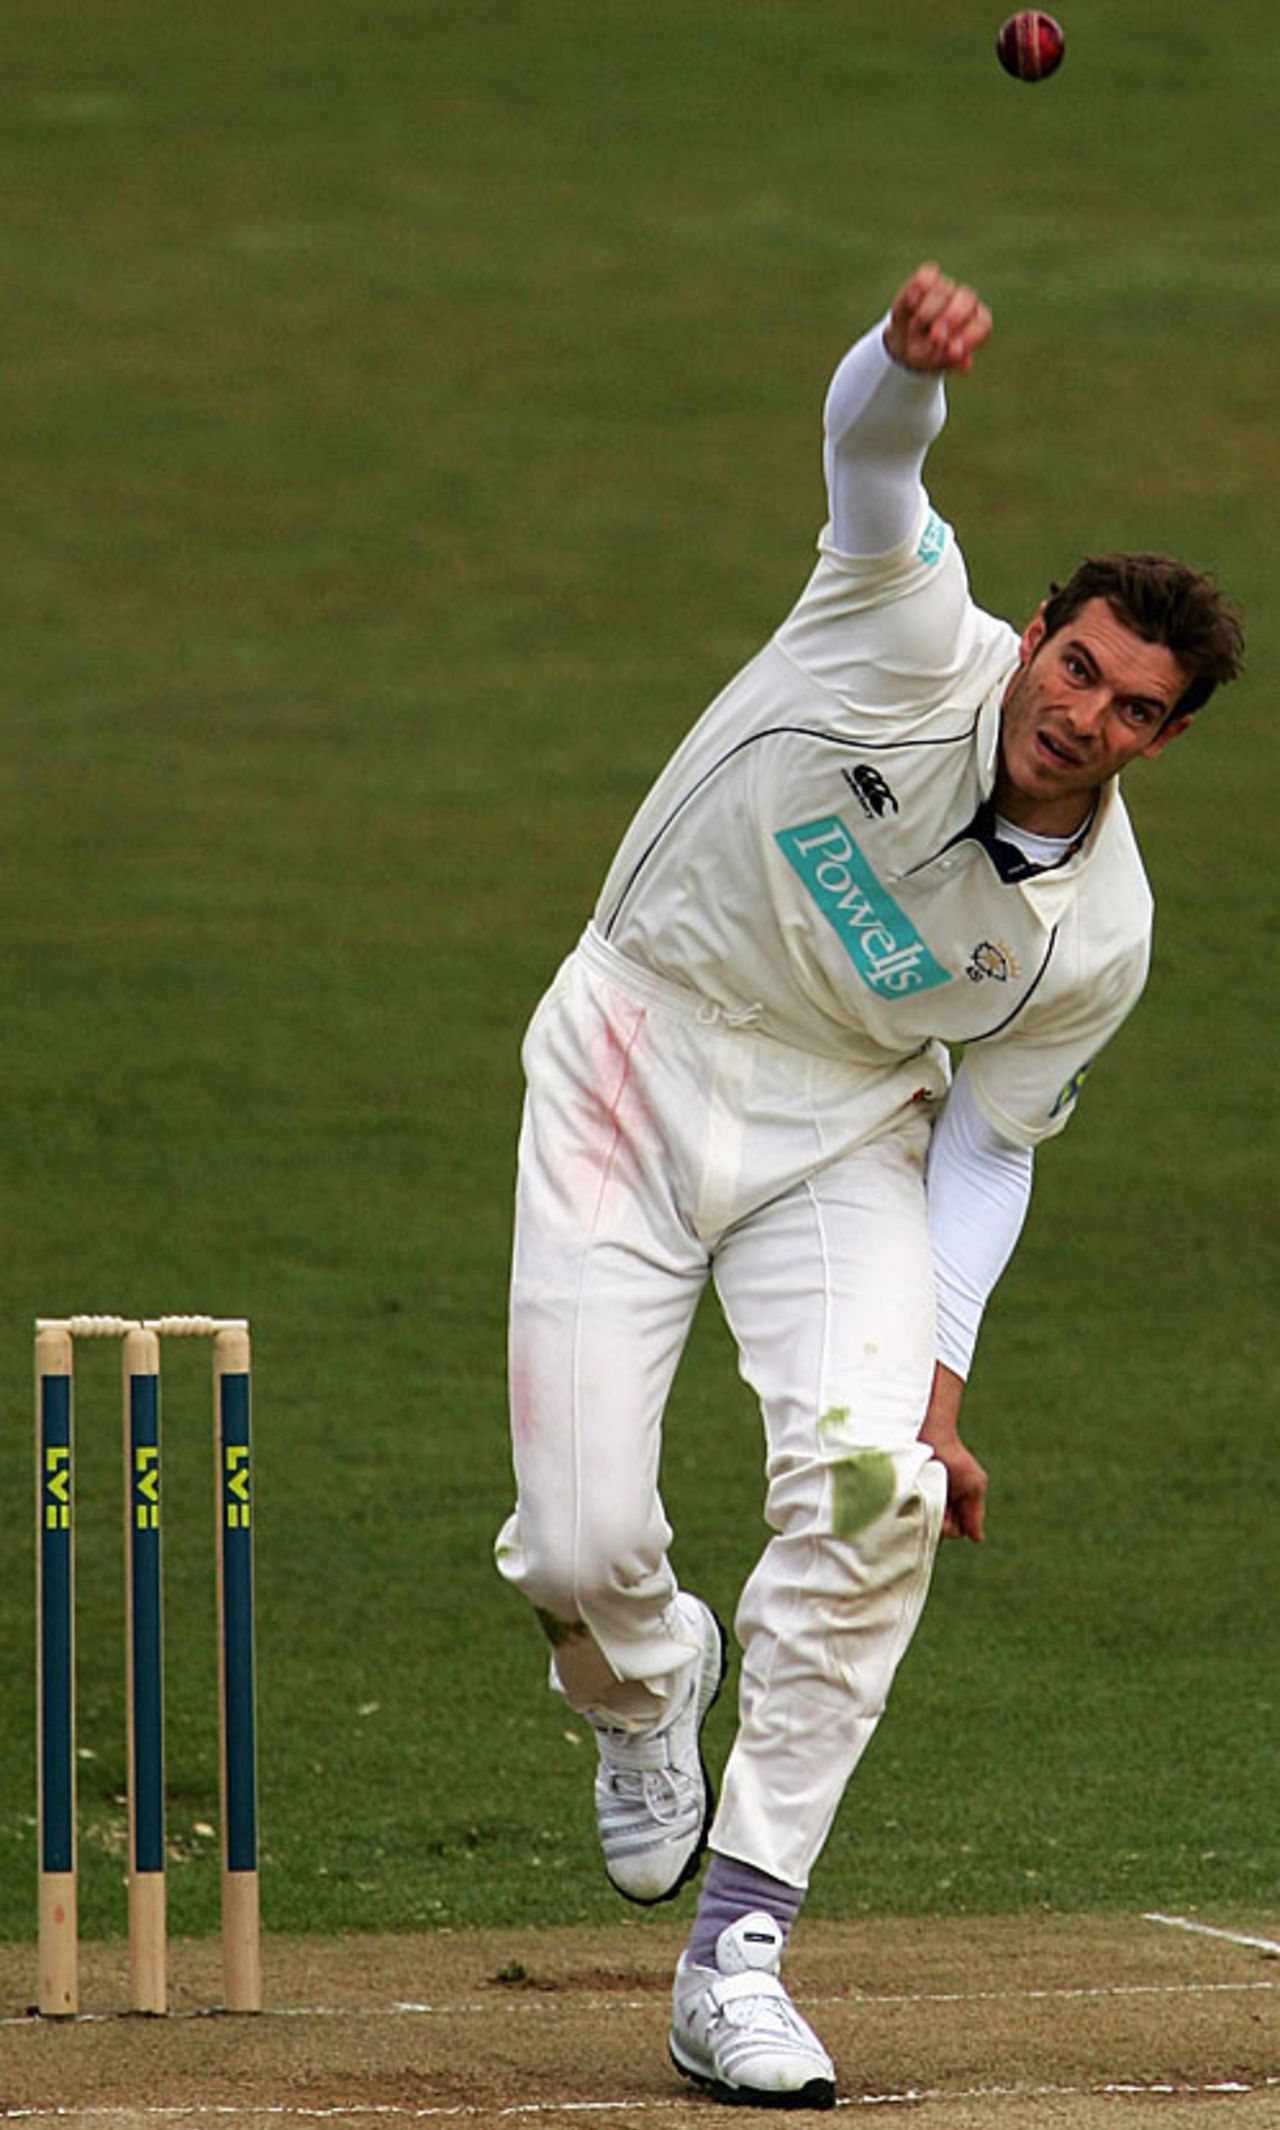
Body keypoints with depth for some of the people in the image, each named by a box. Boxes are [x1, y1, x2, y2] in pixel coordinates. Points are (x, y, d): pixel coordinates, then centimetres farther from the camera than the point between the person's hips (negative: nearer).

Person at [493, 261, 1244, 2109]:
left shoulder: (1101, 937, -8)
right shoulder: (917, 639, -17)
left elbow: (991, 1140, 3)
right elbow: (869, 446, -34)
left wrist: (941, 1373, -9)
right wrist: (915, 358, -58)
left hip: (847, 1125, 2)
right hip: (637, 1058, -2)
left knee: (872, 1485, -23)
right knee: (579, 1550, -10)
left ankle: (735, 1957, -17)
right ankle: (649, 1683, 32)